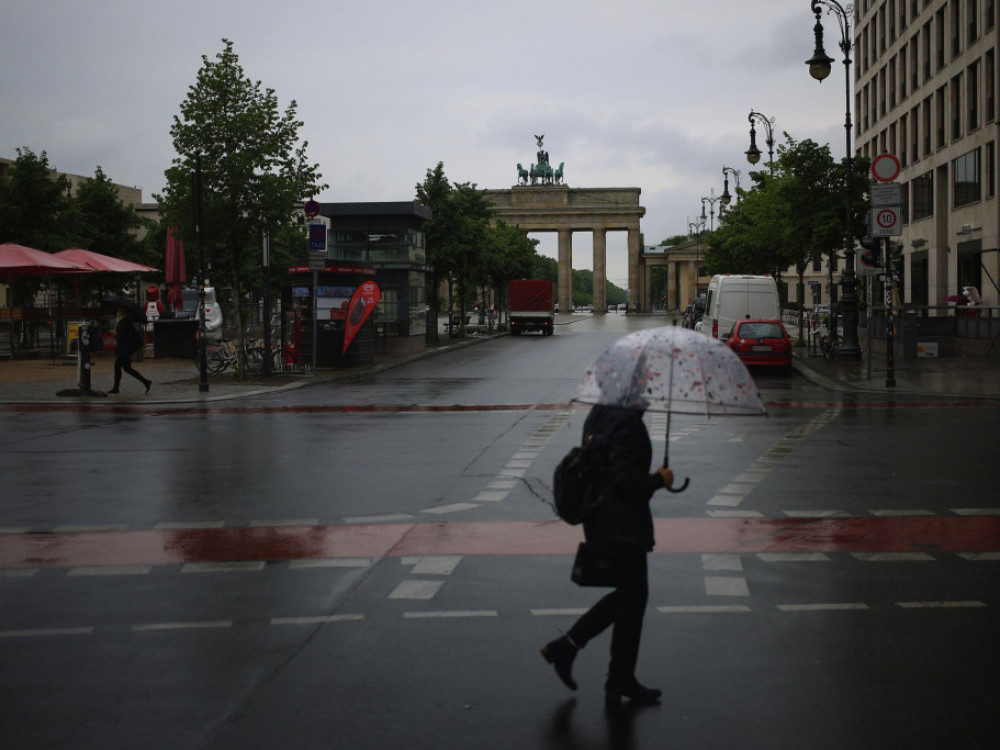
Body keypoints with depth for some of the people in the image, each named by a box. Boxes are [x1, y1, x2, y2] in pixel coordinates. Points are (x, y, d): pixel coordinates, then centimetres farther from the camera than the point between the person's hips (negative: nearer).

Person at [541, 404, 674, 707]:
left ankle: (566, 646, 17)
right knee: (632, 599, 4)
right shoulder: (627, 421, -22)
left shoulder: (598, 415, 8)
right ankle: (620, 680, 15)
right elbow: (623, 477, -26)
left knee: (627, 594, 20)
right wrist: (658, 479, -10)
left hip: (600, 521, 10)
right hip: (623, 526, -10)